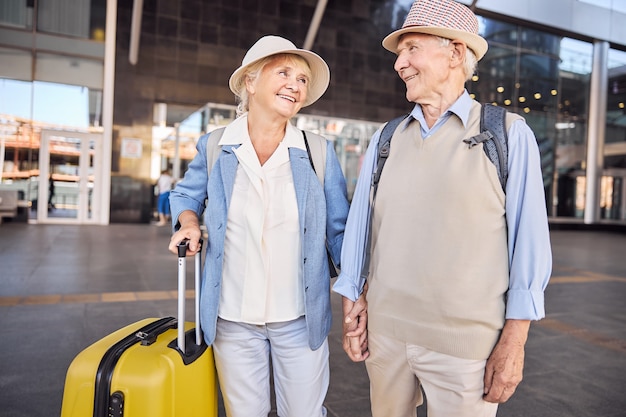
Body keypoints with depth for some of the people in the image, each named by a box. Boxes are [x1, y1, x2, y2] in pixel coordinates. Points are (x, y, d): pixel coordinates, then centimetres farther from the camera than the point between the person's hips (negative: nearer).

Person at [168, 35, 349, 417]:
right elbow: (186, 194, 16)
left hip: (300, 319, 0)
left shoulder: (319, 152, -4)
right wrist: (189, 221, -5)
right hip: (232, 320, 1)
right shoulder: (215, 147, -2)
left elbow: (340, 230, 2)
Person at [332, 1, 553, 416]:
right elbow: (359, 227, 6)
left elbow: (529, 243, -7)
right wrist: (353, 308, 5)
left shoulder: (509, 135, -5)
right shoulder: (385, 140, 5)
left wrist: (513, 343, -8)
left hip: (466, 343, -3)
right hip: (384, 332, 4)